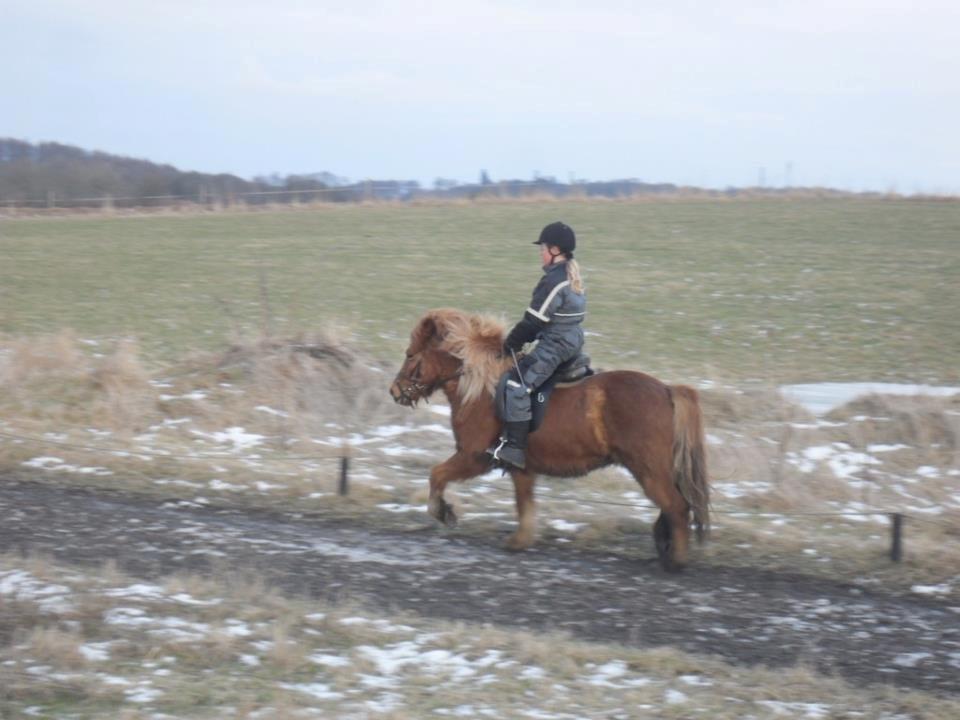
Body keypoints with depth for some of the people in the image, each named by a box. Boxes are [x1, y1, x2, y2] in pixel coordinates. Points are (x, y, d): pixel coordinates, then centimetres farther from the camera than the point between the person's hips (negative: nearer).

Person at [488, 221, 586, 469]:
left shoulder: (553, 281, -19)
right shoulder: (571, 277, 13)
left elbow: (533, 321, -17)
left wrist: (511, 343, -5)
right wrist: (522, 339, 19)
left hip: (555, 346, -11)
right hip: (573, 343, 11)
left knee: (517, 384, -17)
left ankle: (515, 447, -22)